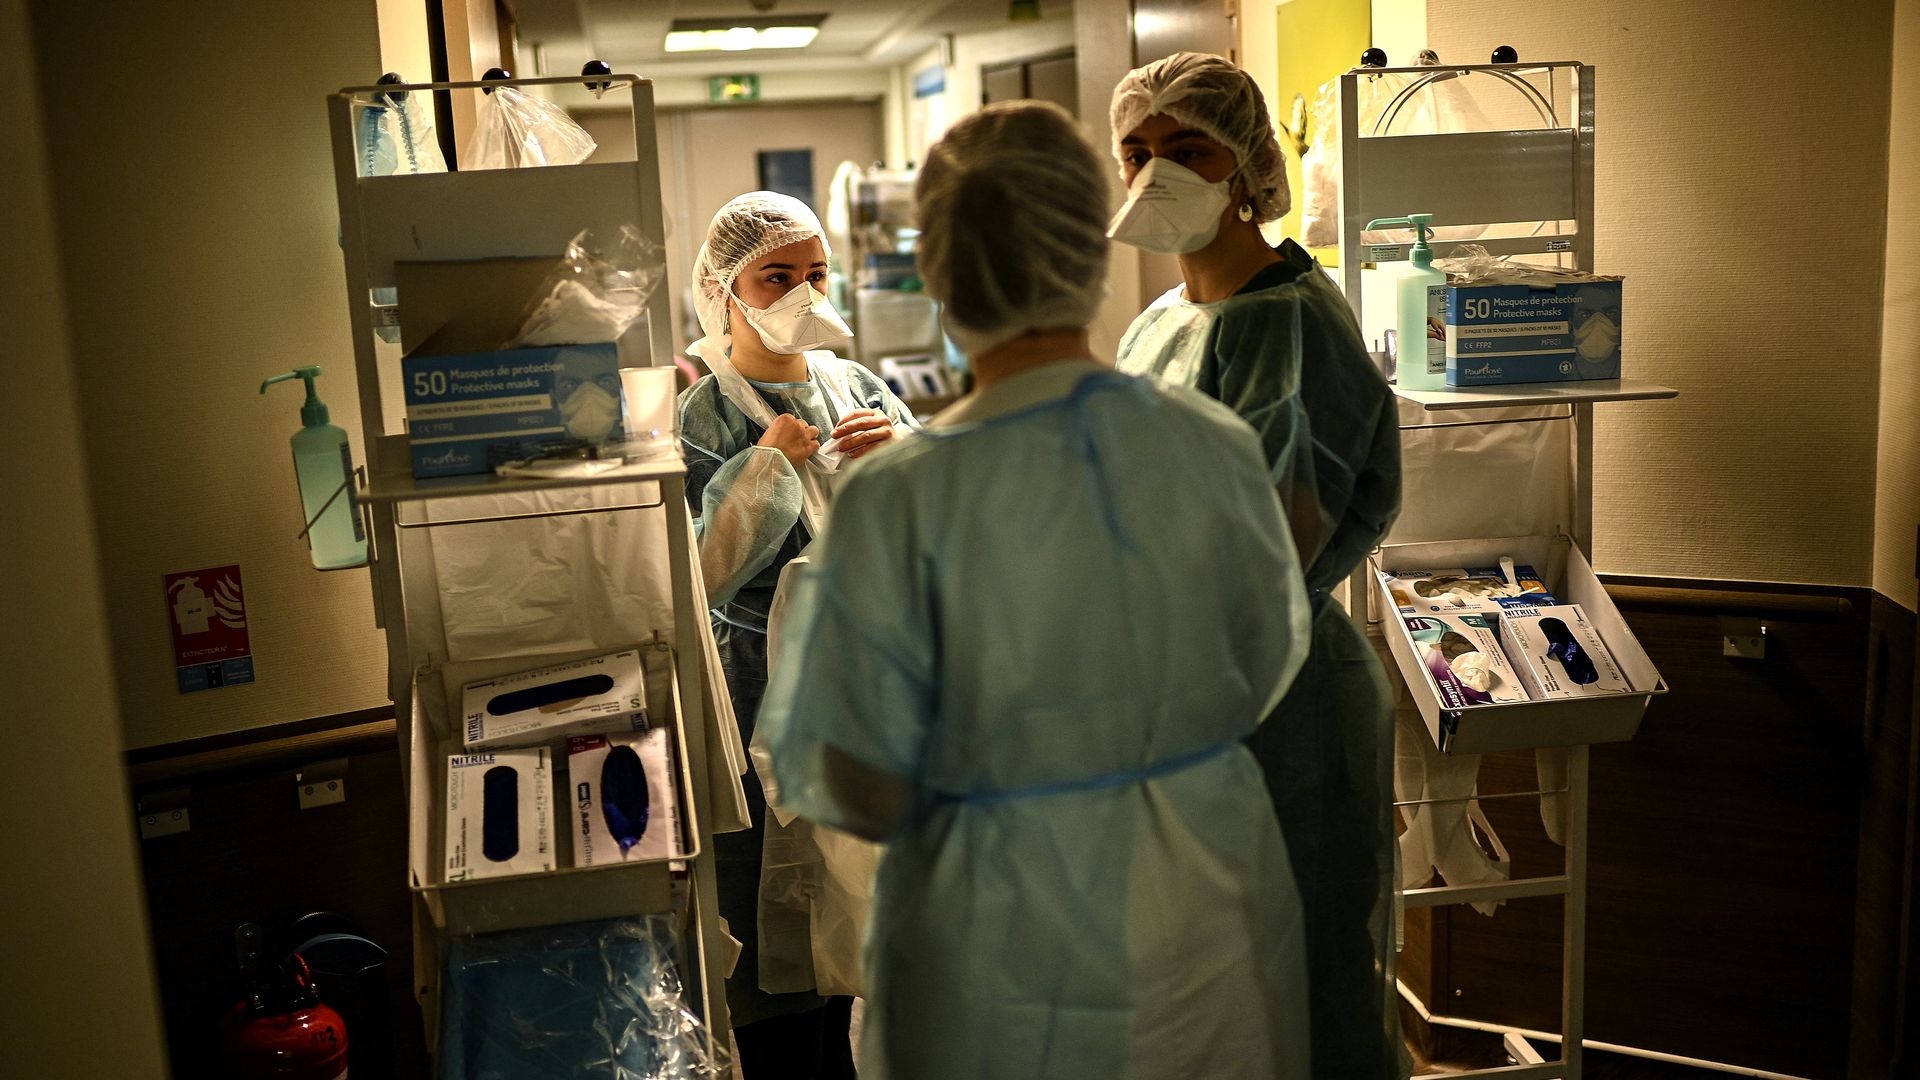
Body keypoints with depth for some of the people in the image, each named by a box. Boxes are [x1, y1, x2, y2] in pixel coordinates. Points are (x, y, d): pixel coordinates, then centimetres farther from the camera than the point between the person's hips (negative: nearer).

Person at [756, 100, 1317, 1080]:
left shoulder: (899, 502, -21)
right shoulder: (1218, 448, -11)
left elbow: (848, 783, -13)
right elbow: (1265, 673, 4)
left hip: (1007, 947, -3)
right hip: (1211, 922, 3)